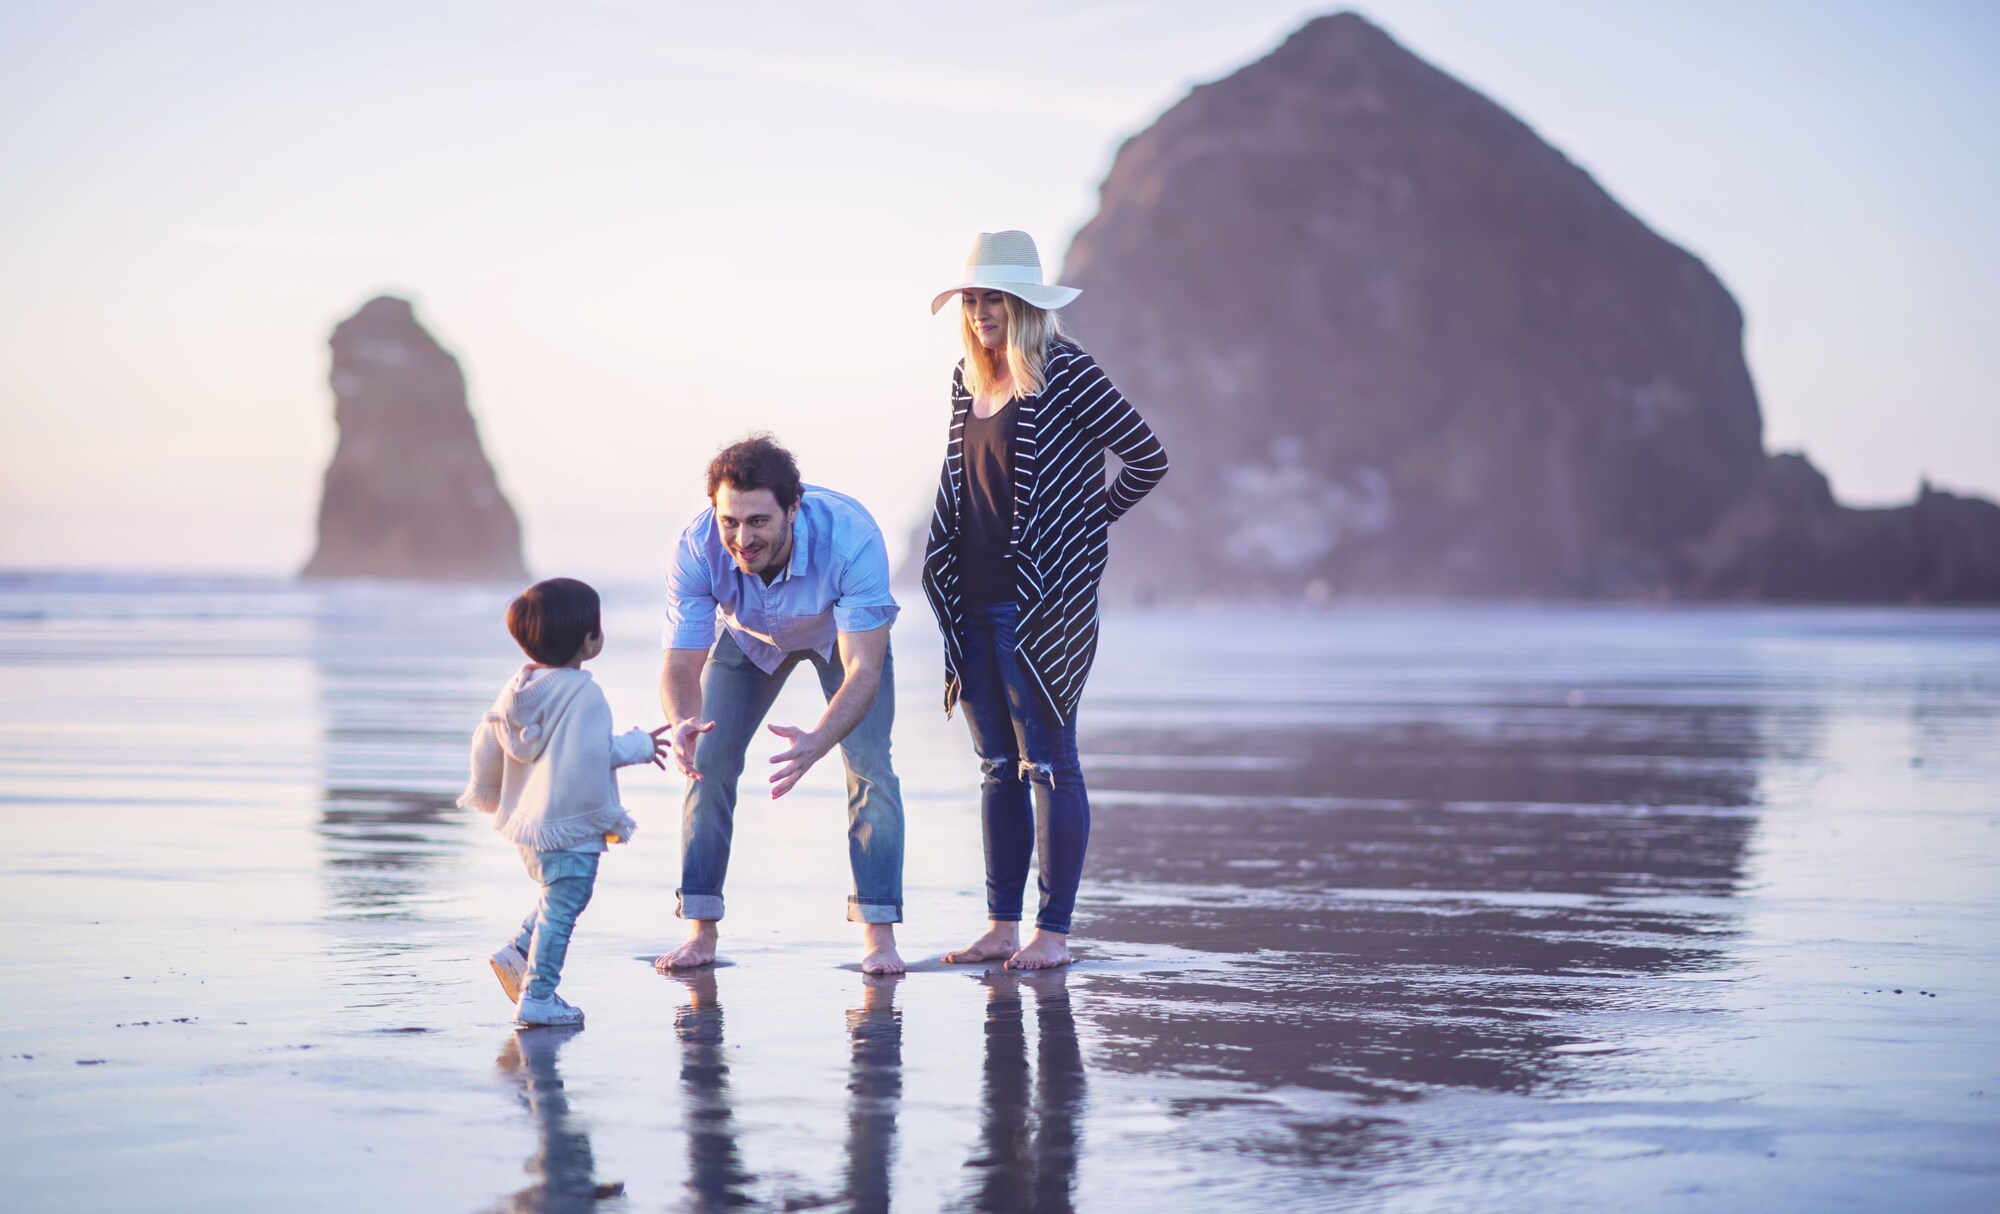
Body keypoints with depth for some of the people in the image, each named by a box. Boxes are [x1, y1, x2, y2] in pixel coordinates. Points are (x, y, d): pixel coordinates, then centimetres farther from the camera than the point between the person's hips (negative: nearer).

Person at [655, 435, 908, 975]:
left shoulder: (851, 538, -44)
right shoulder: (697, 548, -37)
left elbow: (862, 670, -46)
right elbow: (681, 664, -32)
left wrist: (816, 743, -64)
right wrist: (682, 724, -56)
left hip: (845, 631, -2)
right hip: (749, 635, 2)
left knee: (869, 765, -17)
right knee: (709, 761, -8)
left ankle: (879, 933, -10)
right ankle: (701, 931, 2)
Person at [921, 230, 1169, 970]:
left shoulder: (1064, 373, -9)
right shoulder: (969, 380, 12)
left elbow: (1148, 458, -7)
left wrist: (1089, 519, 1)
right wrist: (944, 560, 13)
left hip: (1043, 602, -7)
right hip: (974, 602, 7)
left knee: (1048, 762, -3)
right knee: (999, 766, 10)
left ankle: (1053, 931, 2)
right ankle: (1001, 926, 15)